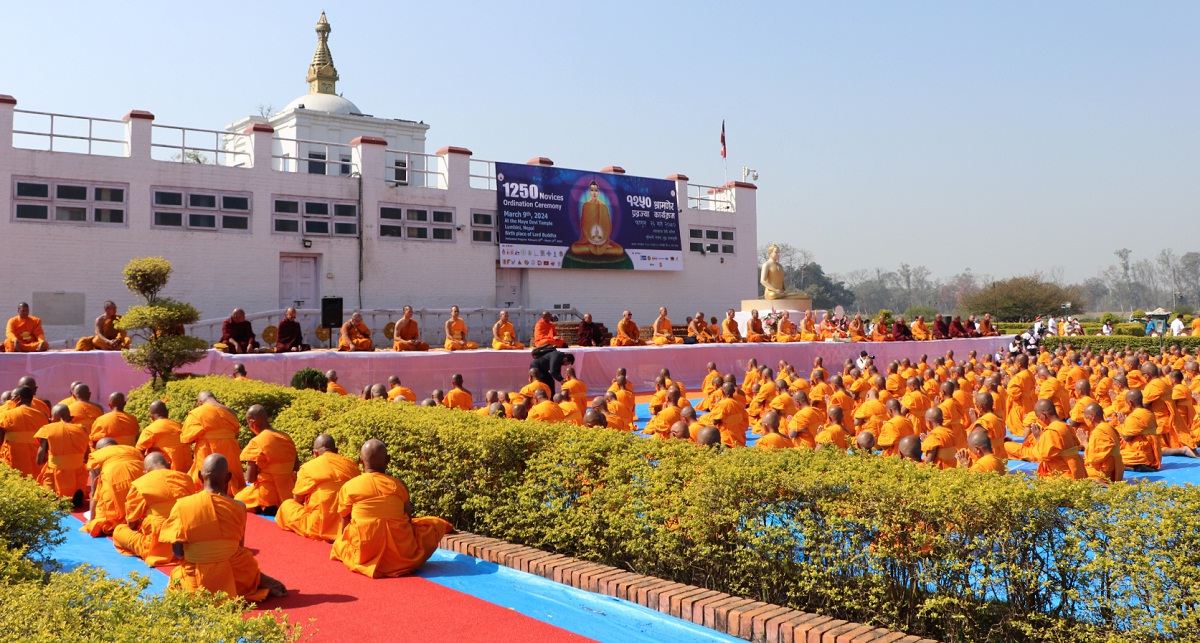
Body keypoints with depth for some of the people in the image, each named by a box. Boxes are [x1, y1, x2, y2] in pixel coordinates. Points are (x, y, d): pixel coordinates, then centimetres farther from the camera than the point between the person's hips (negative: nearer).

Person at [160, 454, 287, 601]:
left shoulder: (182, 505, -10)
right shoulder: (238, 507, -7)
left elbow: (177, 552, -7)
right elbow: (239, 547, 3)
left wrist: (197, 558, 12)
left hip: (196, 582, -1)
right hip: (235, 576, 1)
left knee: (176, 574, 32)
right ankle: (261, 581, 6)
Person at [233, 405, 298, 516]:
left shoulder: (256, 443, -16)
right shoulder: (287, 437, 3)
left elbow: (250, 478, -14)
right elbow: (296, 467, 12)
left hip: (268, 496, -6)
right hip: (288, 494, 7)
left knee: (238, 498, 22)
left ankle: (265, 508, -3)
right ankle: (281, 507, 8)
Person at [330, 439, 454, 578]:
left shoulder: (347, 487, -2)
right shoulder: (398, 484, -2)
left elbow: (345, 527, 5)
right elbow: (408, 519, 7)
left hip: (364, 555, -2)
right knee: (435, 523, 25)